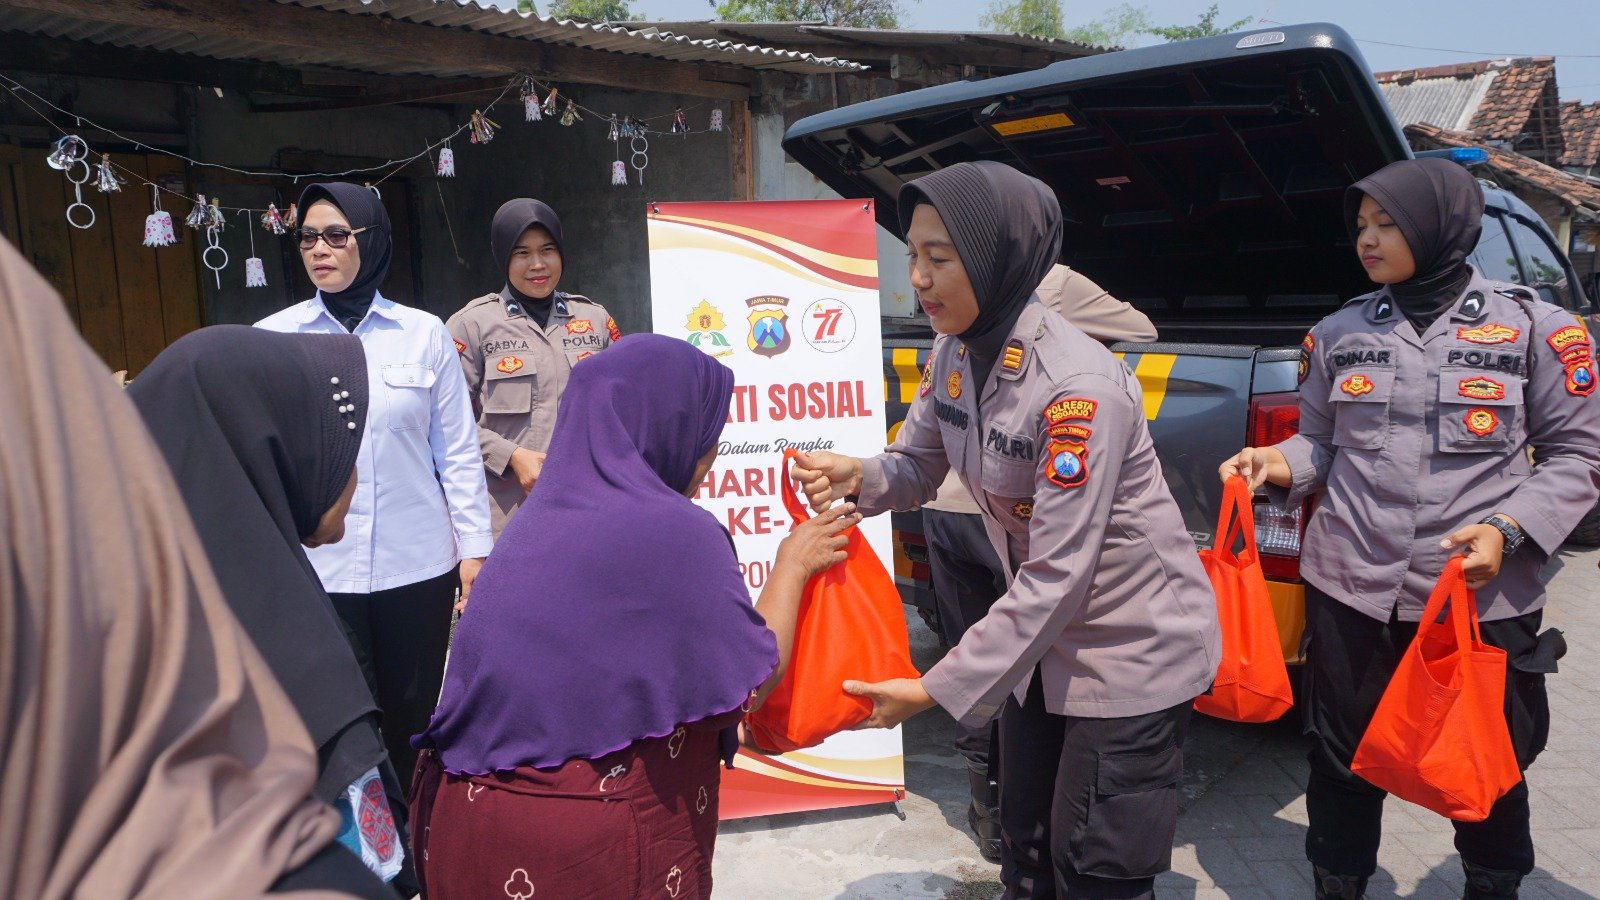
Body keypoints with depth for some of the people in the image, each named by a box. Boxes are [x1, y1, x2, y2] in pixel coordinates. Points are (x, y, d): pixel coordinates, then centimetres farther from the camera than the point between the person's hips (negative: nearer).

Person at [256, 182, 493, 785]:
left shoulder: (424, 333, 3)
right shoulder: (272, 338, 3)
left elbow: (457, 451, 5)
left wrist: (475, 549, 1)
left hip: (418, 564, 0)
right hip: (318, 568, 0)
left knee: (412, 720, 11)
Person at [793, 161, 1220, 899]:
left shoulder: (1078, 387, -30)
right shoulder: (954, 354, -6)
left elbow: (1058, 575, -29)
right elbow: (918, 466, 6)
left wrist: (936, 691, -26)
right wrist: (858, 477, -19)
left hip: (1134, 650, -7)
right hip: (1045, 635, 7)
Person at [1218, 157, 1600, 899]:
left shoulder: (1532, 327, -2)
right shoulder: (1337, 334, 6)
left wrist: (1509, 530, -16)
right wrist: (1279, 463, -11)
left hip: (1484, 594, -2)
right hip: (1349, 587, 2)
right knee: (1342, 759, 14)